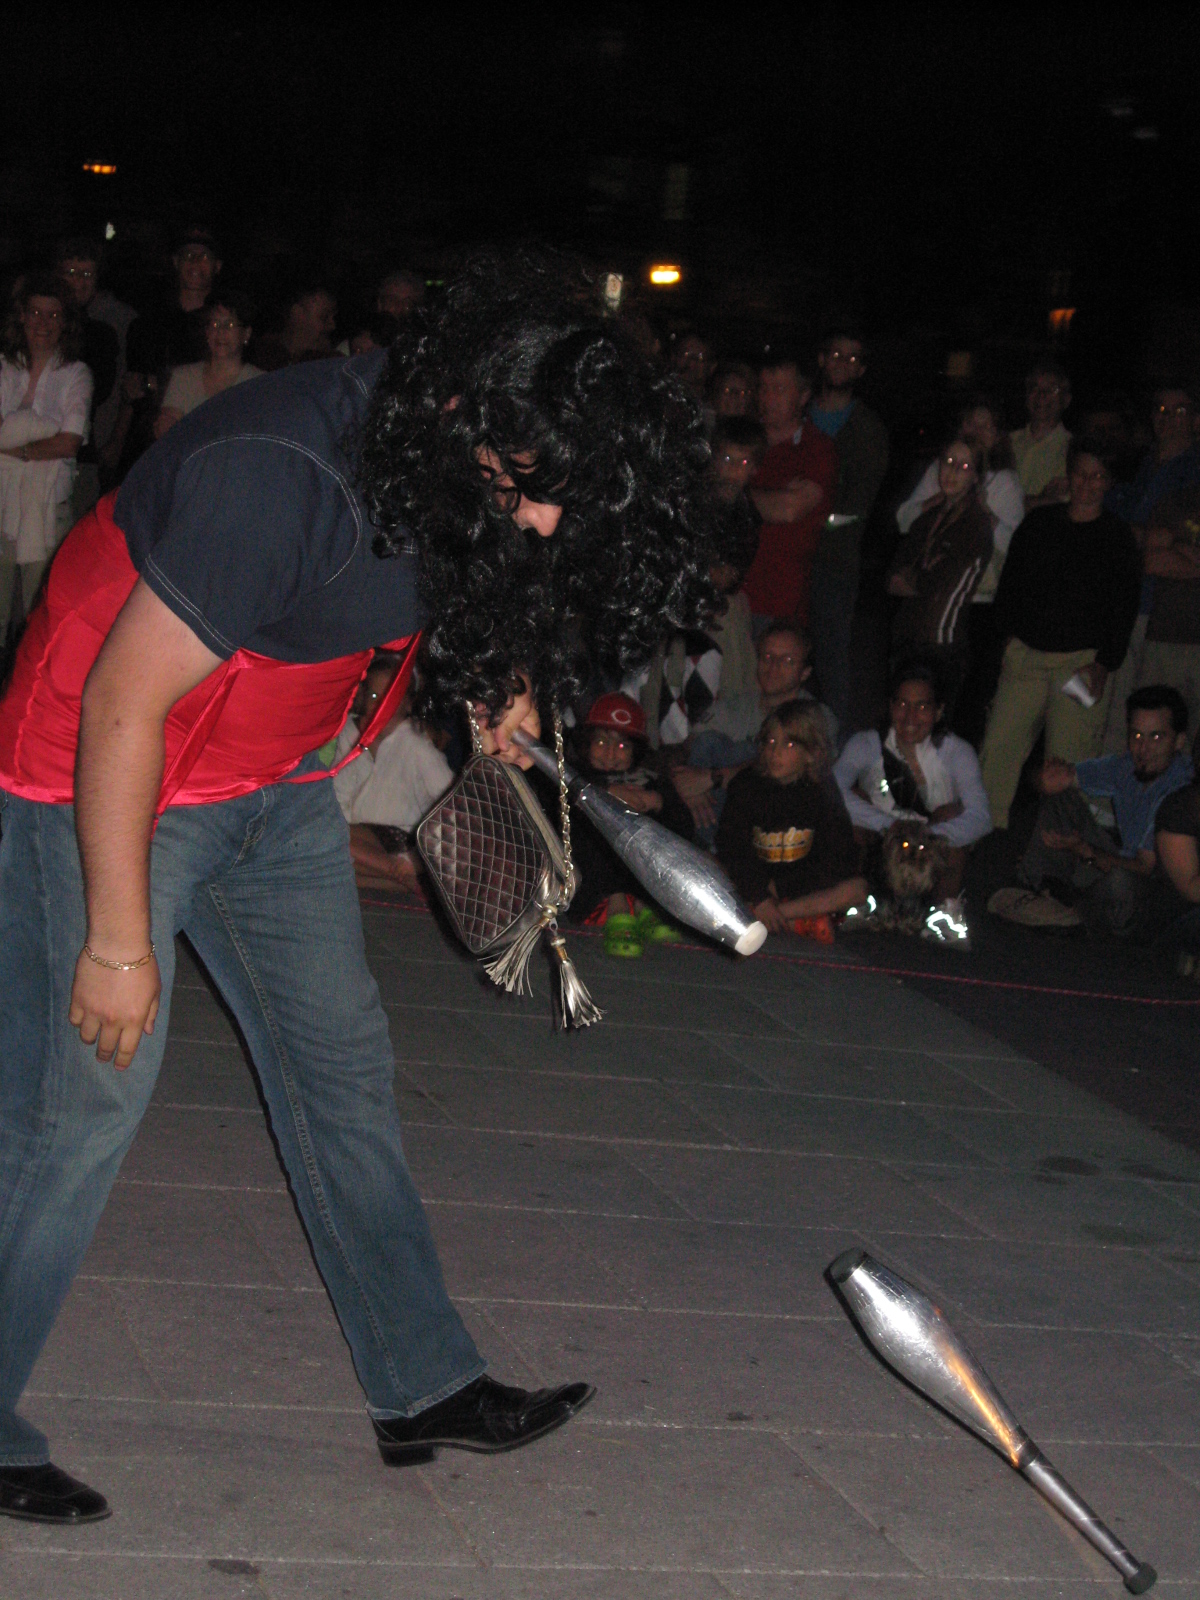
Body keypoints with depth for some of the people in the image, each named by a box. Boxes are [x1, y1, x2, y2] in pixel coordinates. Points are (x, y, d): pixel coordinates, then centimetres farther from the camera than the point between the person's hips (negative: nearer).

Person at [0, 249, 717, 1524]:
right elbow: (122, 709, -28)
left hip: (273, 790, 8)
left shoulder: (470, 476, -10)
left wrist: (503, 675, -3)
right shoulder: (280, 479, -34)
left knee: (342, 1064, 12)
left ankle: (422, 1386, 25)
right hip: (104, 783, -8)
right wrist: (117, 941, -22)